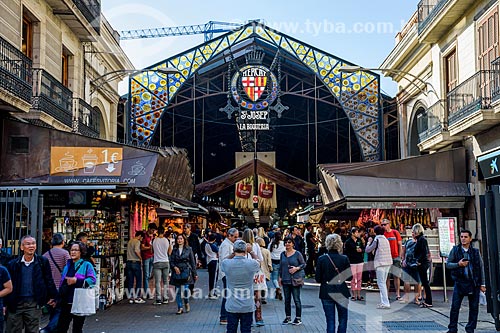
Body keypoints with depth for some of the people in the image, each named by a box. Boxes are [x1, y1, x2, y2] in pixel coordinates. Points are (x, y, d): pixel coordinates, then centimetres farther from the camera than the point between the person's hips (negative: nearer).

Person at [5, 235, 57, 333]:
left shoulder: (43, 262, 1)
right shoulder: (13, 264, 3)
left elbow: (49, 281, 6)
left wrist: (53, 297, 5)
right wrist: (4, 304, 3)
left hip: (33, 304, -1)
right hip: (15, 304, 1)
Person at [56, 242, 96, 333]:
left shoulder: (86, 265, -2)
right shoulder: (67, 266, 16)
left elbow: (92, 280, -16)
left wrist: (76, 280, -24)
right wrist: (59, 297, 20)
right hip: (66, 302, 5)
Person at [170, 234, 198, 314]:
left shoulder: (188, 249, 3)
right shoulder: (174, 250, 9)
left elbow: (192, 262, 5)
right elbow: (171, 261, 7)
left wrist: (195, 274, 3)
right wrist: (174, 267, -14)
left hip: (186, 271, -2)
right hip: (177, 272, 3)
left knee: (185, 289, -12)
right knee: (178, 291, 2)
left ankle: (187, 303, 16)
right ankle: (180, 308, 13)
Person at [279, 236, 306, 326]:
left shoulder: (297, 254, -5)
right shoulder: (283, 254, 10)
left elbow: (303, 264, 0)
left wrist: (296, 268, -16)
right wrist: (280, 277, 12)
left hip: (295, 280, -5)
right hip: (285, 280, 5)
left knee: (296, 299, -2)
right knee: (287, 299, 9)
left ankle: (298, 318, 7)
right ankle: (288, 317, 19)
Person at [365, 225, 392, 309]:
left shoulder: (377, 240, -9)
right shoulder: (385, 239, 13)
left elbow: (367, 250, -4)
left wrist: (369, 242, 11)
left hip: (380, 263, -8)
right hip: (388, 262, 8)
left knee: (381, 283, -6)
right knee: (383, 283, 15)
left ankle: (385, 303, -10)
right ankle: (384, 301, 18)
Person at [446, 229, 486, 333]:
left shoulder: (476, 252, 5)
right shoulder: (455, 250, 2)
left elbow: (481, 268, 8)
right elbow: (448, 264, 4)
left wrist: (482, 284, 4)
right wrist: (458, 264, -14)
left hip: (474, 283, 1)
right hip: (460, 282, -1)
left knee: (474, 307, 5)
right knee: (455, 306, -4)